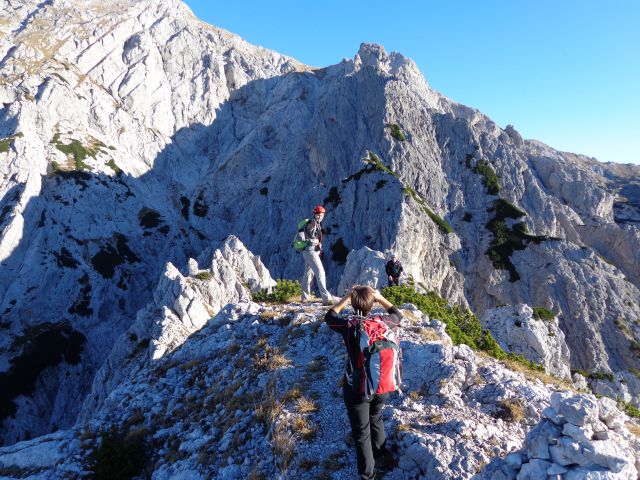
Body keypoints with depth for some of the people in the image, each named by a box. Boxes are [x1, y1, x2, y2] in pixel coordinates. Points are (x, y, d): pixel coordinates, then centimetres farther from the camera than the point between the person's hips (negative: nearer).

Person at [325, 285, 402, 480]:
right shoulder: (383, 323, -15)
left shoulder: (348, 327, -23)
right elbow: (398, 315, 9)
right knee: (376, 419, 32)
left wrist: (346, 297, 0)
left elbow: (329, 316, -1)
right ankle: (381, 452, 54)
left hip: (356, 389, -4)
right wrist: (380, 298, 6)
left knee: (361, 433, 14)